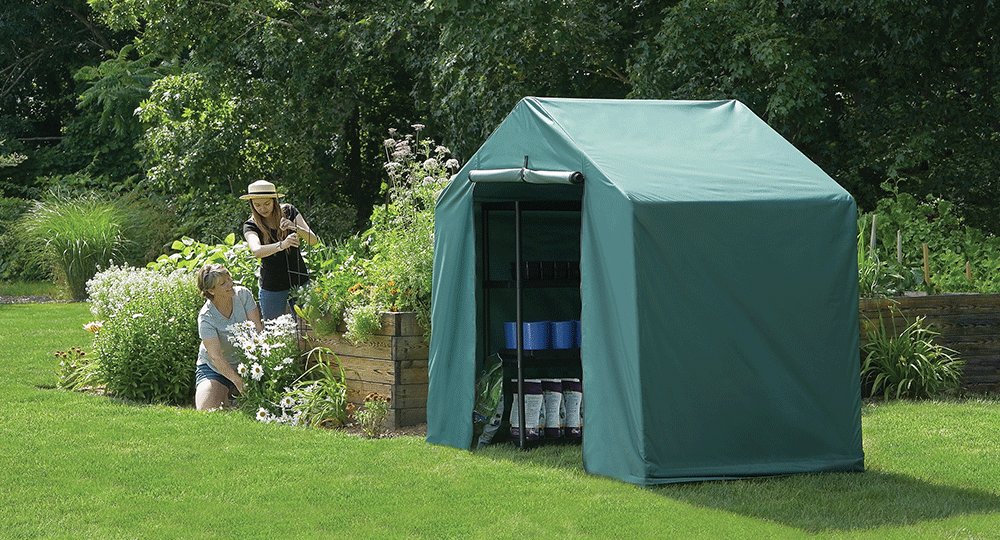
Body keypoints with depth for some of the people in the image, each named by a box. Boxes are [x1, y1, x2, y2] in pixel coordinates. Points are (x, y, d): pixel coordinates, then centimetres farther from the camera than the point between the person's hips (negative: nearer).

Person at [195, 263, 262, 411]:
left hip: (245, 364, 4)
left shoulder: (243, 295, -10)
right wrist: (238, 380, -38)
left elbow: (257, 330, -13)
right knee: (207, 409, -25)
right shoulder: (206, 317, -22)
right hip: (214, 369, -4)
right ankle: (225, 399, 11)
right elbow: (216, 356, -26)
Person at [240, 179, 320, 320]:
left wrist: (296, 228, -30)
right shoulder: (251, 225, -9)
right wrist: (281, 245, -47)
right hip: (272, 286, -1)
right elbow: (256, 251, -30)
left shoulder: (289, 212, -4)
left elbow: (313, 241, -11)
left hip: (299, 281, 1)